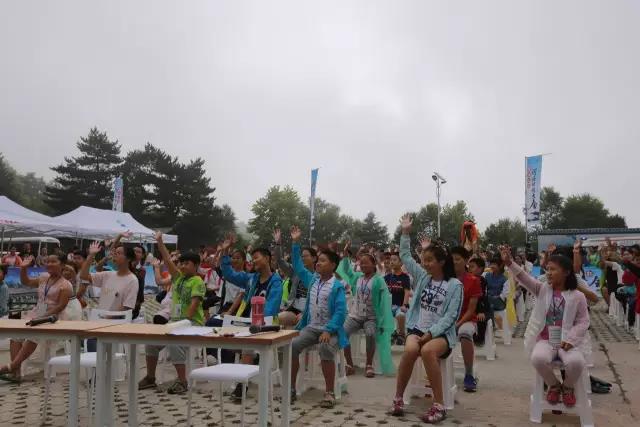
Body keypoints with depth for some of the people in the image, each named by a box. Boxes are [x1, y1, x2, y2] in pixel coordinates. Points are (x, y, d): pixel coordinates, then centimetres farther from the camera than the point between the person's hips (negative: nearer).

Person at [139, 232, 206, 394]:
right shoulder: (179, 277, 14)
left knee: (174, 341, -30)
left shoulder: (197, 281, -8)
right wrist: (159, 242, 3)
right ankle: (150, 378, 12)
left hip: (193, 322, -8)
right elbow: (168, 260, 9)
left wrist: (185, 320, -26)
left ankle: (182, 381, -21)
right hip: (175, 320, 8)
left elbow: (194, 303, -18)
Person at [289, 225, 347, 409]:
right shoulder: (312, 280, 9)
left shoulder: (337, 286, -9)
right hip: (310, 327, 5)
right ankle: (291, 388, -6)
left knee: (326, 349, -35)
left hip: (329, 329, -5)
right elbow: (298, 266, 19)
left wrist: (328, 331, -28)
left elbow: (340, 312, -17)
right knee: (292, 346, -20)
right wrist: (296, 243, 13)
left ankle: (329, 393, -22)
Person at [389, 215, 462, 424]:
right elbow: (405, 256, 13)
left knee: (427, 351, -37)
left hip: (441, 333, -3)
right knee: (410, 349, -32)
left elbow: (450, 316, -10)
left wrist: (431, 333, -19)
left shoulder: (455, 285, -4)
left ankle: (439, 405, -28)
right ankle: (398, 398, -17)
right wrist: (405, 233, 4)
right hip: (418, 328, 3)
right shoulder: (422, 277, 10)